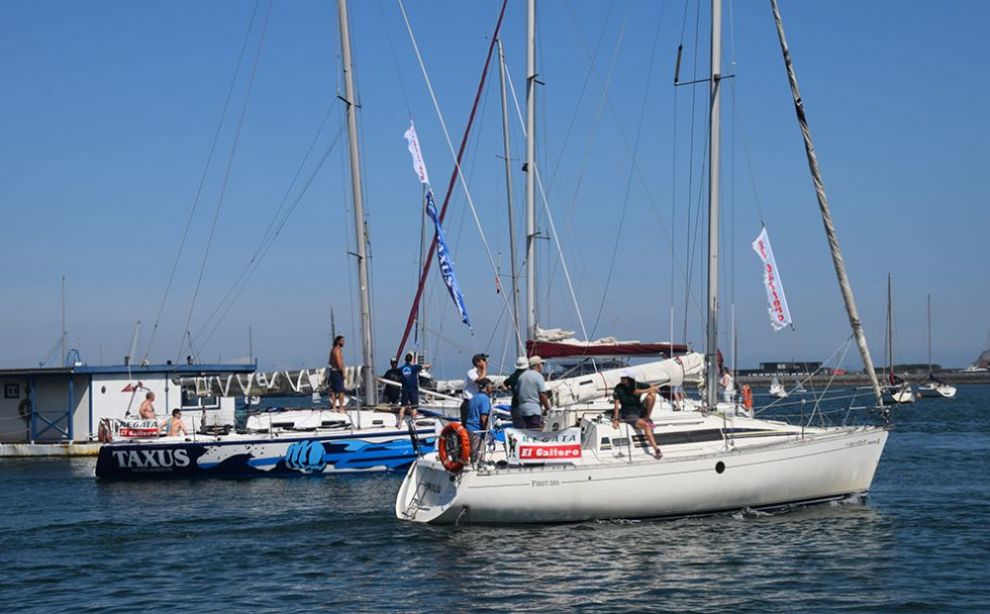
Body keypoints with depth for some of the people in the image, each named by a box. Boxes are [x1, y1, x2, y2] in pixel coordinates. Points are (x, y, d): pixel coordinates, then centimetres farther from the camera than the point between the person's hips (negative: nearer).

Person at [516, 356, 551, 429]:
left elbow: (517, 391, 17)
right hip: (534, 410, -8)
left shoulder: (522, 376, 13)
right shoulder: (538, 376, -9)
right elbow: (542, 394, -14)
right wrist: (547, 408, -4)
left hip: (522, 409, 8)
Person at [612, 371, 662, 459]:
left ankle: (647, 418, -3)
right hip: (629, 415, -4)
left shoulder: (637, 385, -3)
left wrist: (642, 391, -20)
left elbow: (654, 388, -6)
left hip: (640, 411, 4)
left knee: (652, 396, -17)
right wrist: (615, 420, -20)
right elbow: (617, 405, -12)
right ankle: (656, 449, -33)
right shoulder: (619, 388, -10)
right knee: (645, 425, -31)